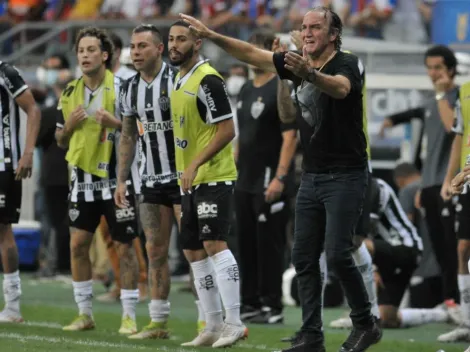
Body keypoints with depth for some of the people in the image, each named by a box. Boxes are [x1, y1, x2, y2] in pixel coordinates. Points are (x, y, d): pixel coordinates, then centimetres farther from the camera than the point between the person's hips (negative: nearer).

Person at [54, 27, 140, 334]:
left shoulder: (122, 88, -8)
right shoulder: (70, 93, 8)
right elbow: (61, 140, 14)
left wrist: (115, 122, -24)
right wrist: (70, 125, -7)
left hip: (117, 177, -5)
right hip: (84, 179, 5)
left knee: (124, 247, -1)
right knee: (78, 244, 2)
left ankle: (129, 316, 5)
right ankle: (85, 313, 13)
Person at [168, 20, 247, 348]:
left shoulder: (207, 80, -13)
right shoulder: (180, 79, 14)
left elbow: (227, 130, -18)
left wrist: (195, 165, -22)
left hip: (213, 177, -10)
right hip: (192, 181, 10)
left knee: (215, 245, -16)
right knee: (194, 251, 9)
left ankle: (234, 322, -16)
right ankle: (214, 324, 14)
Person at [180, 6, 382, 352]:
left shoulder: (347, 63, -15)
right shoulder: (298, 62, 6)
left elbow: (340, 88, -37)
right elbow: (252, 54, 9)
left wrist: (310, 75, -57)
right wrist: (211, 35, -2)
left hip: (345, 177, -8)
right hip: (312, 177, 8)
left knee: (337, 254, -14)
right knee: (304, 257, 4)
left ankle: (366, 324, 3)